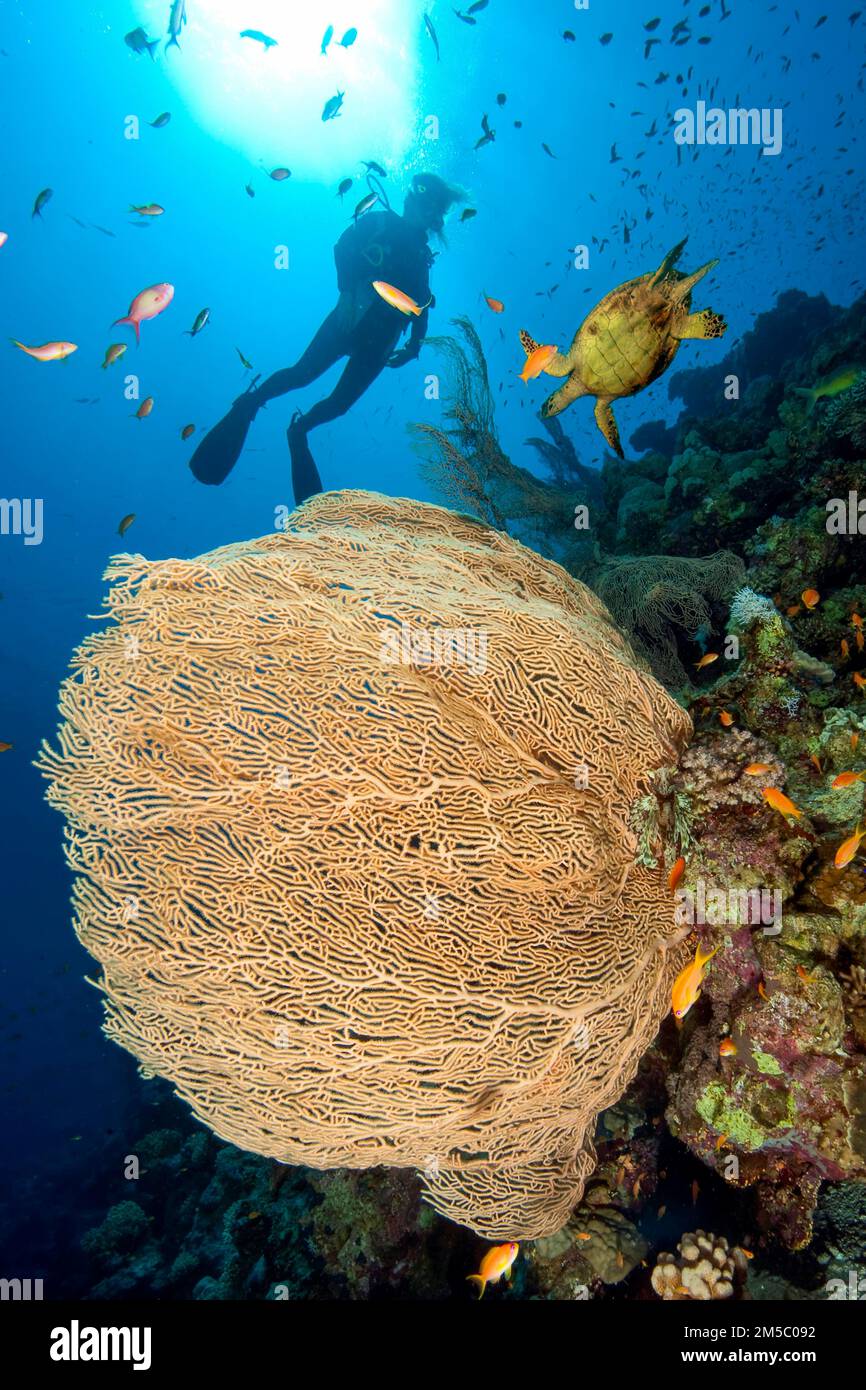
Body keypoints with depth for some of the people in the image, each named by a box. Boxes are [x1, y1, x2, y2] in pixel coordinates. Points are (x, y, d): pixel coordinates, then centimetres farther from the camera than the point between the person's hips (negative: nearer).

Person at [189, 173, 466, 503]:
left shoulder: (421, 255, 20)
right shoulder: (378, 222, 11)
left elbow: (420, 305, 13)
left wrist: (414, 345, 0)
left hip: (379, 340, 3)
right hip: (352, 319, -3)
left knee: (341, 402, -7)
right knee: (304, 372, -13)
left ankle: (299, 430, 7)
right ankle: (250, 402, -2)